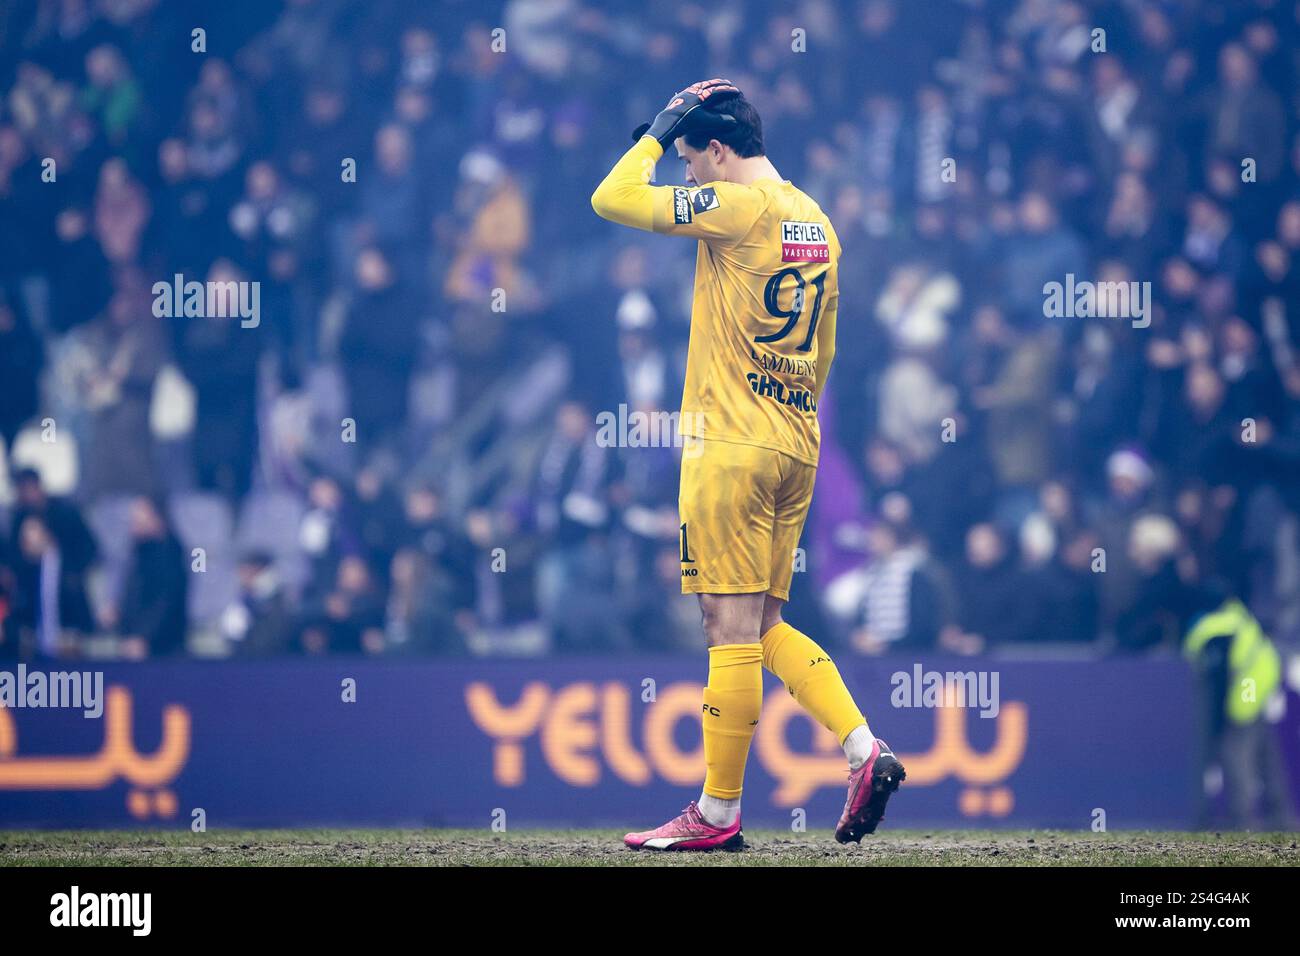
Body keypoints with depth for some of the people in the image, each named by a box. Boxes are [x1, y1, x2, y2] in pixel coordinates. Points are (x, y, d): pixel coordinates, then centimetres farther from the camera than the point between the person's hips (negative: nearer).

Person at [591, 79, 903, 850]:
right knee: (763, 625, 13)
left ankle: (719, 812, -3)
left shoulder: (739, 206, -11)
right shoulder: (818, 223, 15)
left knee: (734, 626, -6)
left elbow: (613, 199, -12)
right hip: (796, 449, 8)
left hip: (731, 443, -8)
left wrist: (661, 128, 1)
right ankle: (865, 750, 1)